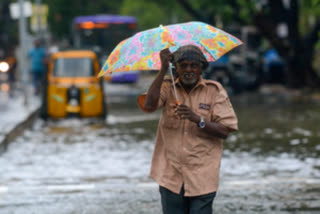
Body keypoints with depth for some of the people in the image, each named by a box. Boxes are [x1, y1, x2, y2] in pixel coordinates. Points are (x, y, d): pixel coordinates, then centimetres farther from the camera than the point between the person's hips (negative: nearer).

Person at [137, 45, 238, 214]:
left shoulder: (214, 91, 1)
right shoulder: (167, 87, 5)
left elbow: (224, 131, -5)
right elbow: (149, 105, -16)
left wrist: (198, 119, -20)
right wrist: (163, 70, -18)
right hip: (171, 176, 2)